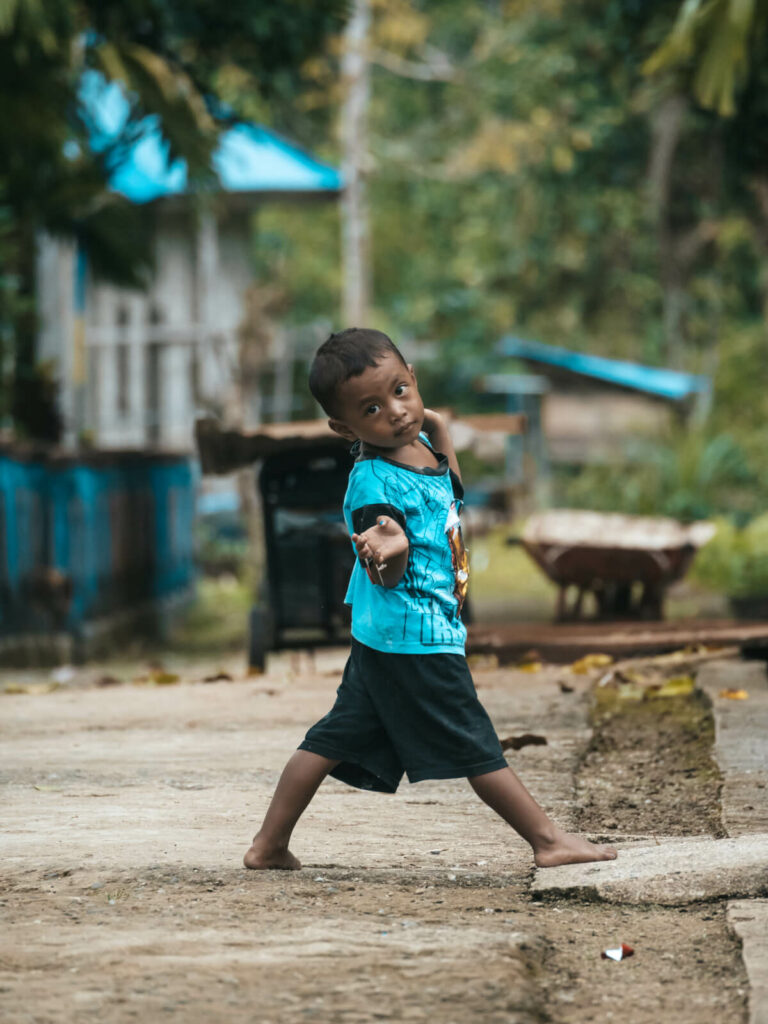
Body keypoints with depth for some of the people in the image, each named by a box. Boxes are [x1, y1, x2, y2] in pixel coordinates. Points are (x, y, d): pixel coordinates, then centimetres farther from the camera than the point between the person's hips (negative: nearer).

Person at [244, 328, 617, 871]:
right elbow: (389, 579, -23)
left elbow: (451, 494, 26)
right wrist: (388, 552, -46)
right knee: (474, 744, 1)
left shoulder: (420, 445, 5)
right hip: (416, 639, -9)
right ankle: (549, 840, 9)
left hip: (382, 639, 9)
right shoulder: (373, 482, -22)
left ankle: (270, 845, 15)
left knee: (334, 739, 11)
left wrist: (438, 427, 16)